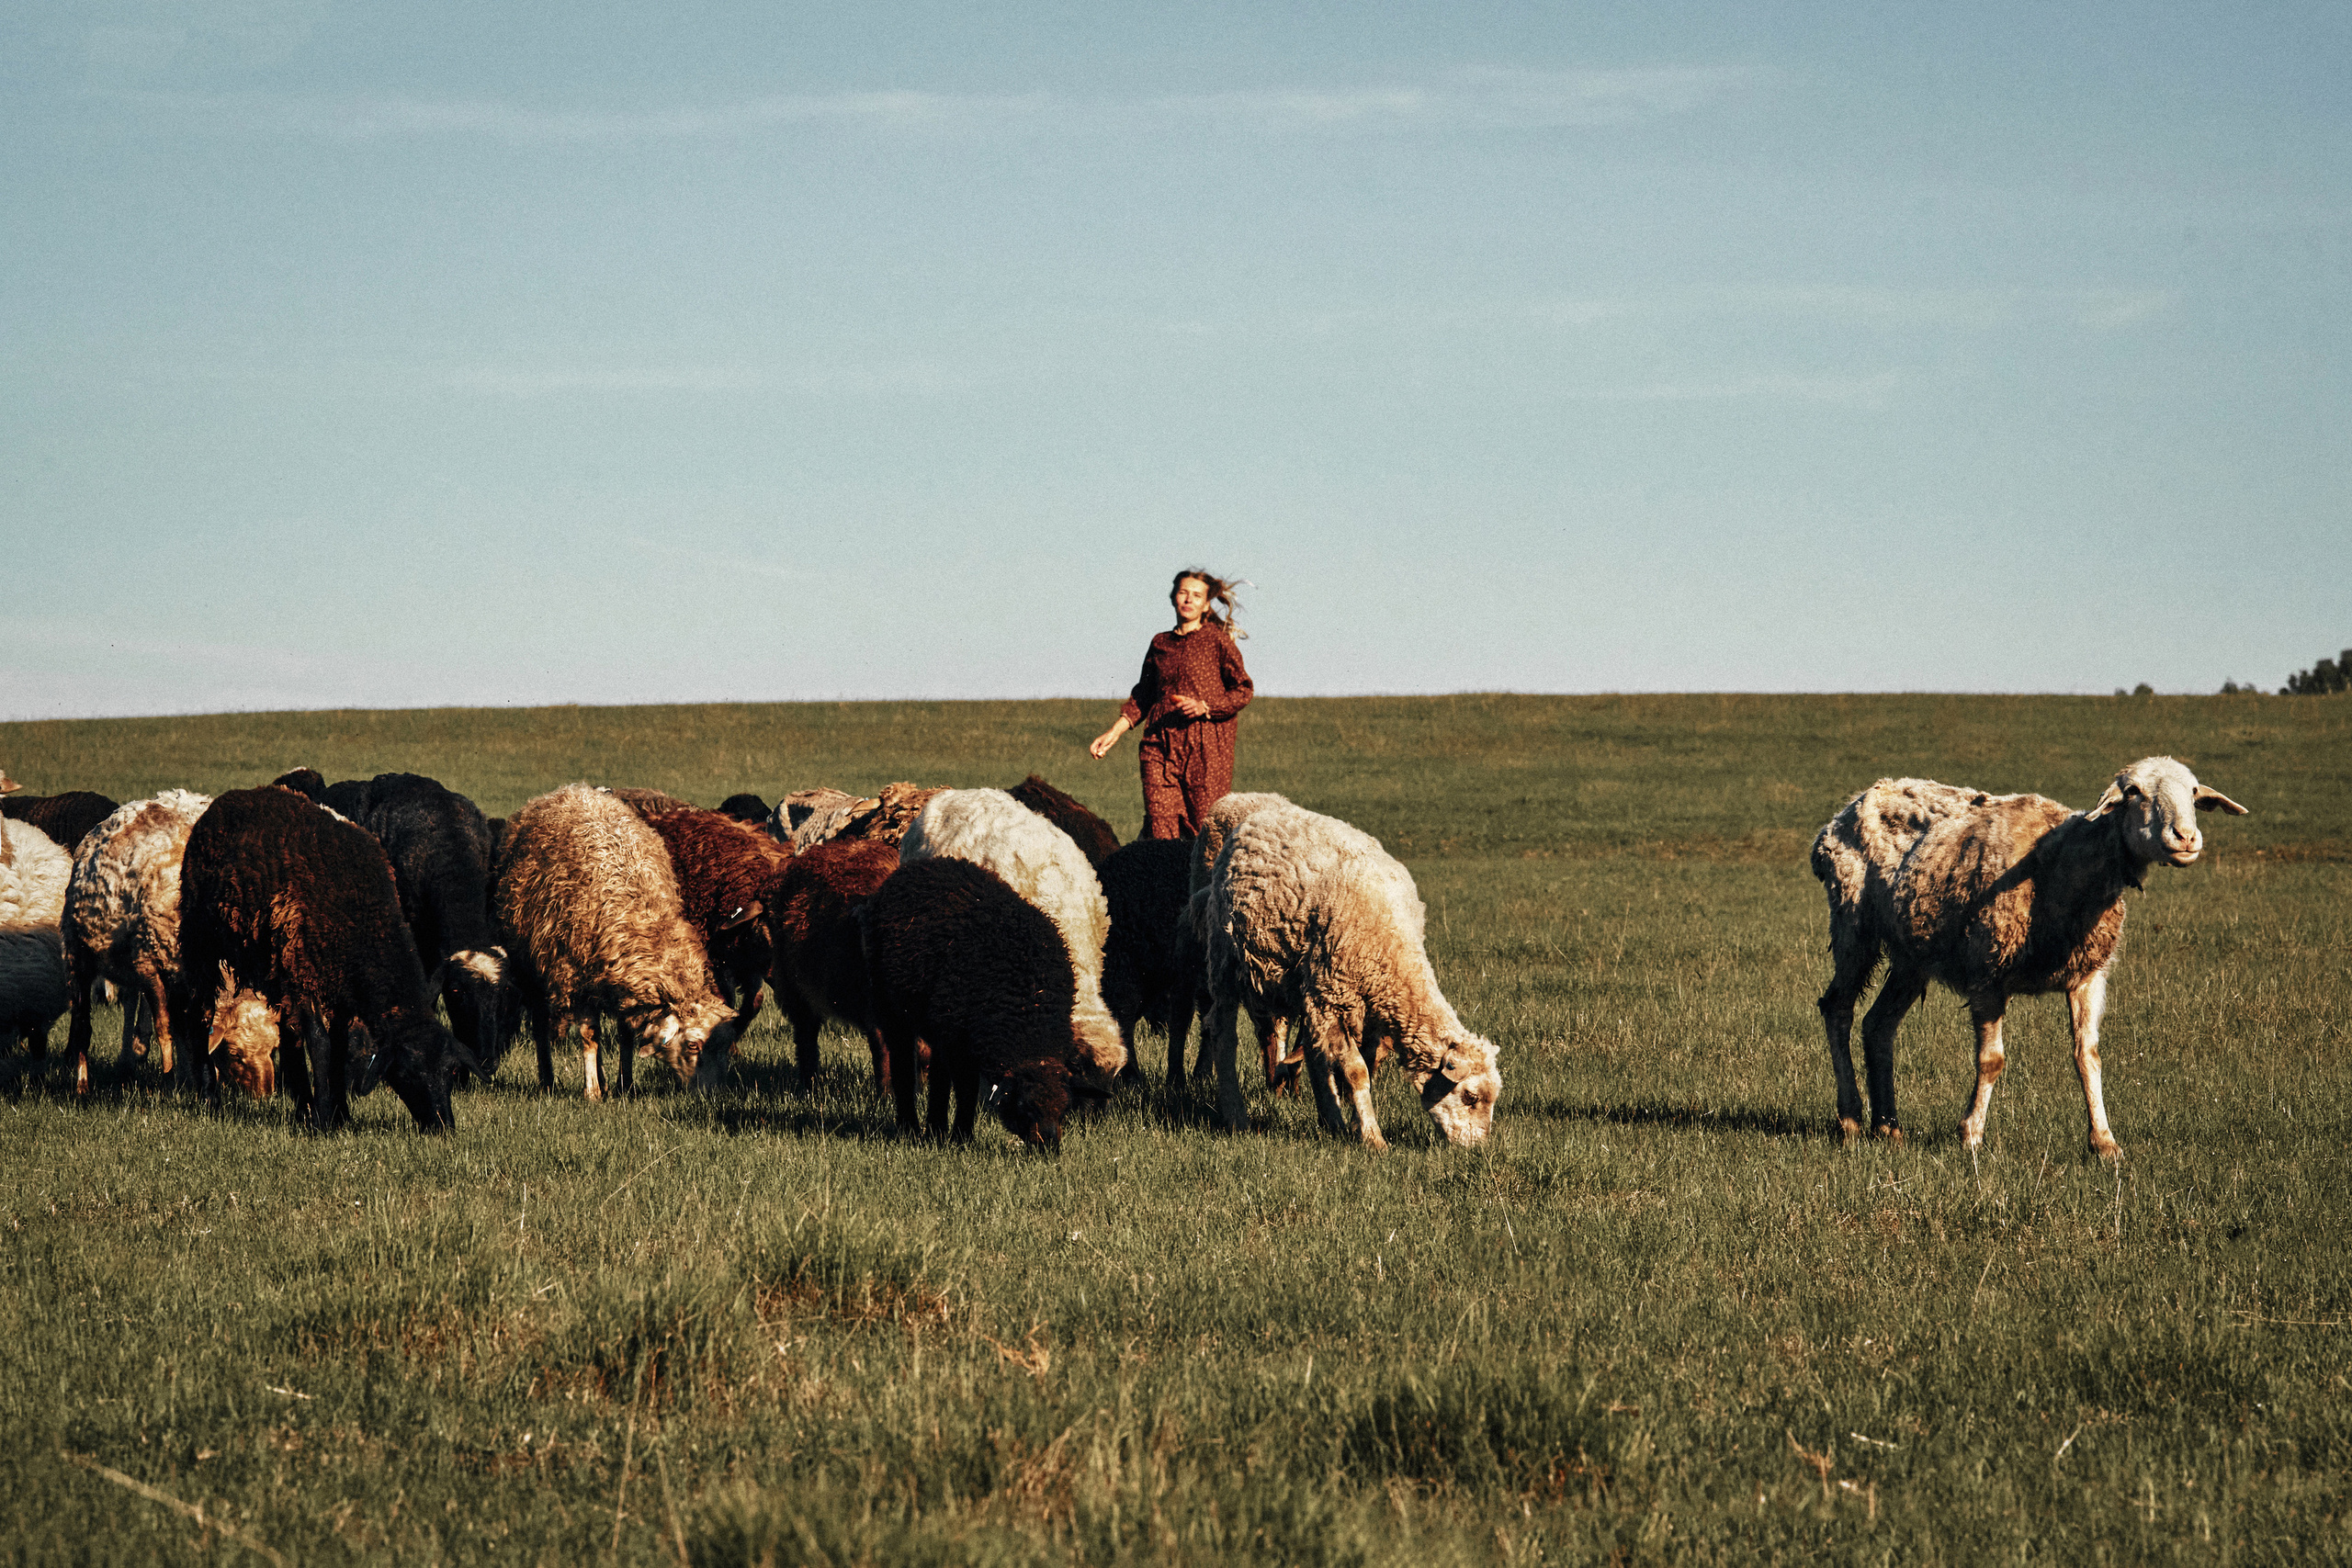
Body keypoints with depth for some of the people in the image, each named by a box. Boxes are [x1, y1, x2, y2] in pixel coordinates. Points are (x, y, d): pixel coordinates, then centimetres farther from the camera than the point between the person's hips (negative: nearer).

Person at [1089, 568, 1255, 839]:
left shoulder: (1216, 640, 4)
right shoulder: (1160, 644, 17)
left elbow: (1243, 690, 2)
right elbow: (1142, 696, 23)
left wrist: (1204, 707, -12)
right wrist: (1114, 732, 13)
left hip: (1206, 748, -4)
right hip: (1161, 746, 4)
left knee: (1206, 831, -9)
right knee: (1160, 828, -7)